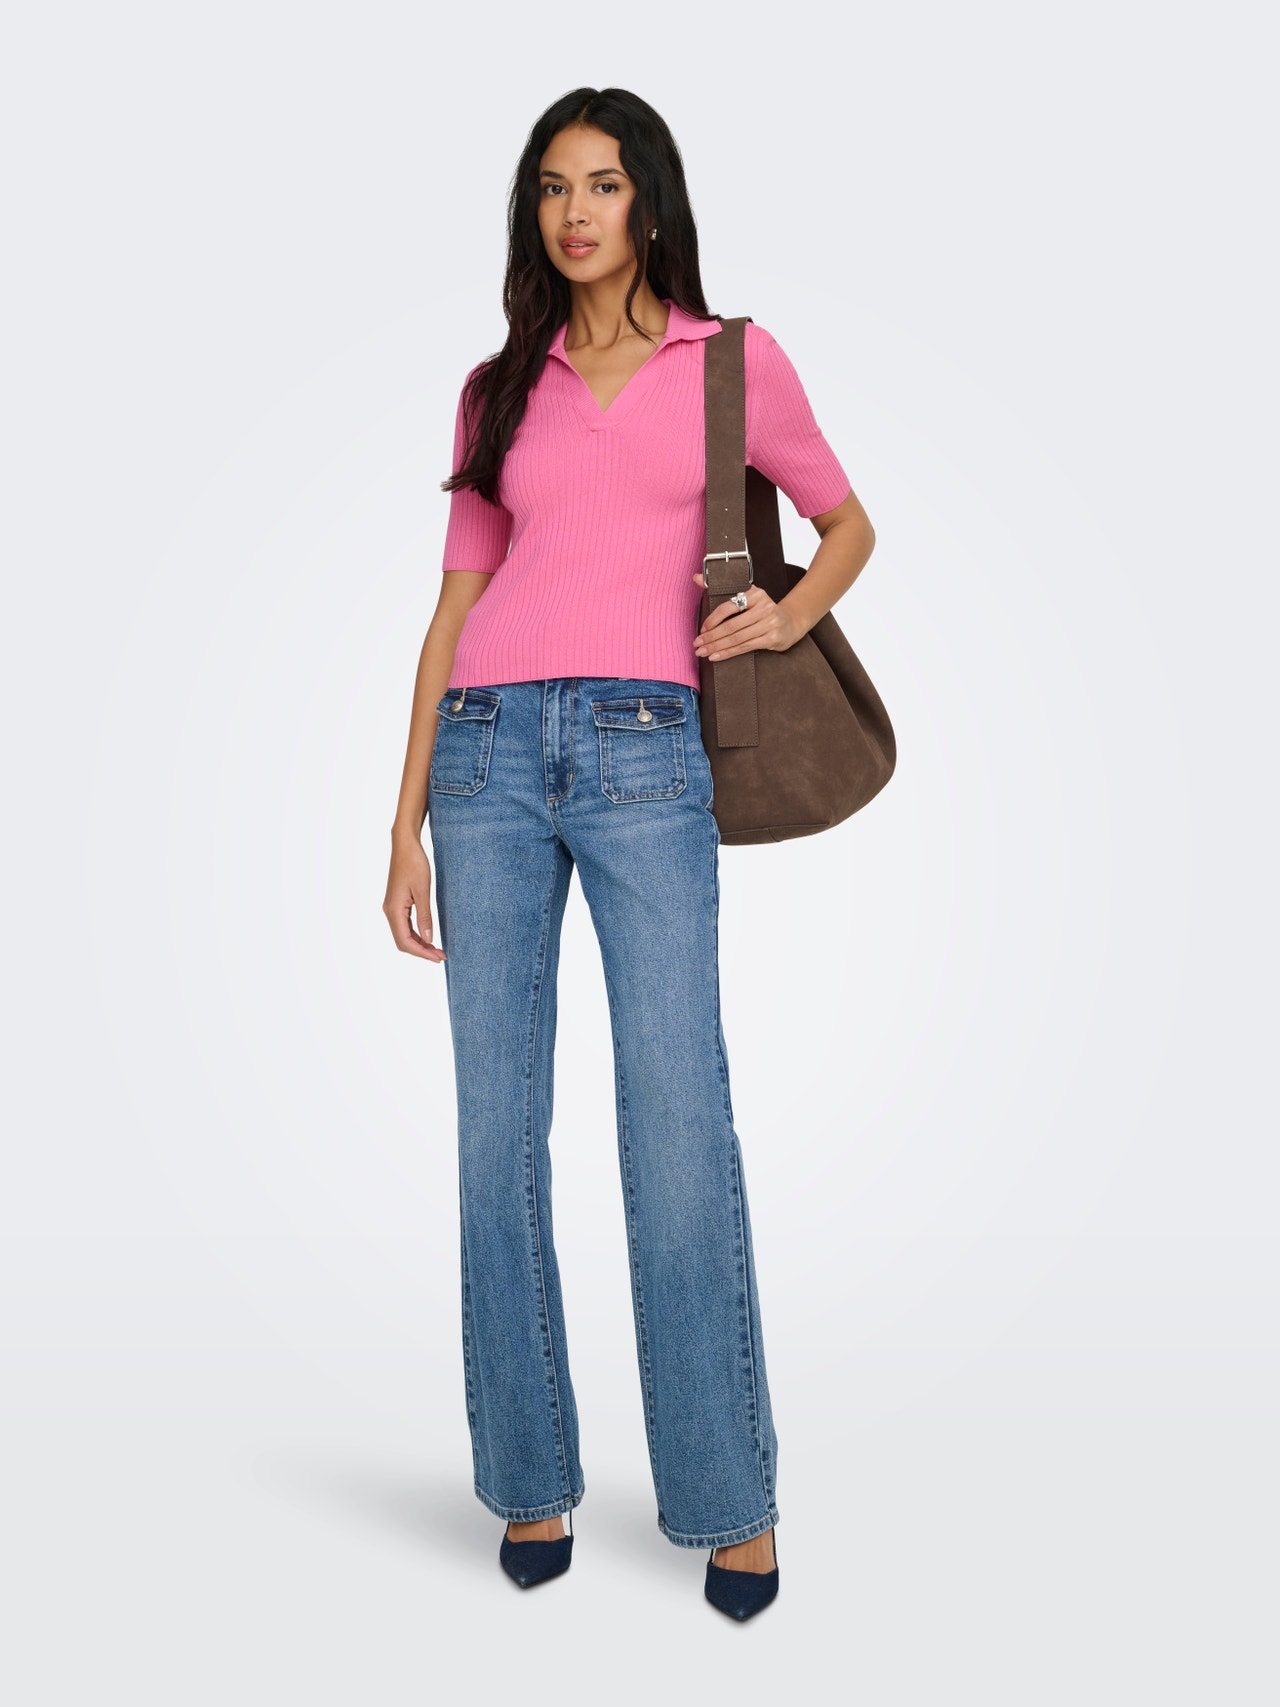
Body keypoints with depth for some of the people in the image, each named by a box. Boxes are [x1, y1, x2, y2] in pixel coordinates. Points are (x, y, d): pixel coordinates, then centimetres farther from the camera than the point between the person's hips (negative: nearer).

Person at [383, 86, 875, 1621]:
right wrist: (407, 819, 8)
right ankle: (530, 1478, 18)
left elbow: (847, 524, 21)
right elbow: (456, 604, 14)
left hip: (647, 757, -2)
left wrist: (794, 611, -2)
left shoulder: (737, 361, 10)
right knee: (498, 1133, 3)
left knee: (680, 1132, -6)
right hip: (491, 748, 3)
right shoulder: (500, 388, 16)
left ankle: (728, 1500, 9)